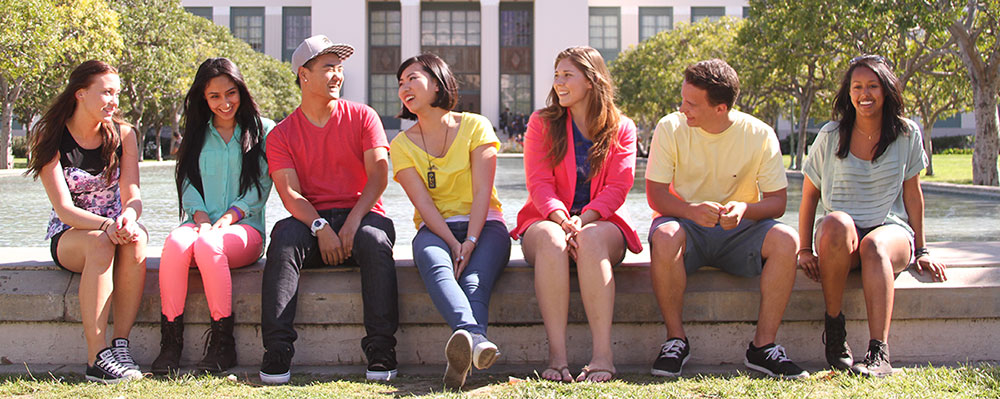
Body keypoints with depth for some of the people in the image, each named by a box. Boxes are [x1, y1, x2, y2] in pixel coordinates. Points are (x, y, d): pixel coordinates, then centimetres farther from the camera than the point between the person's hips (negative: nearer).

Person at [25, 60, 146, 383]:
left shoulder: (123, 134, 1)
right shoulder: (52, 141, -9)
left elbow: (132, 195, -6)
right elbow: (64, 210, -17)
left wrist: (129, 217, -32)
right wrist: (106, 225, -36)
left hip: (112, 228, 3)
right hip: (68, 237, -2)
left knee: (135, 238, -34)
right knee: (100, 242, -38)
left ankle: (121, 344, -33)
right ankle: (97, 358, -38)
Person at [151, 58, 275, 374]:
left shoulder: (263, 131, 10)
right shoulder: (196, 135, 21)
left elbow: (261, 186, 2)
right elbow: (188, 183, 13)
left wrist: (230, 217, -13)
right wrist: (200, 215, -8)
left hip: (244, 227, -3)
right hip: (201, 222, 3)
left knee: (208, 244, -37)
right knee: (176, 242, -34)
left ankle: (223, 343, -28)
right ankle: (170, 342, -29)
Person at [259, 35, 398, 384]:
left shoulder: (362, 117, 9)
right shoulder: (281, 135, 9)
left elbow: (378, 176, -2)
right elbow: (290, 193, -3)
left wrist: (352, 223, -18)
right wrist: (320, 227, -23)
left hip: (361, 214, 0)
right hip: (310, 221, 1)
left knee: (375, 238, -35)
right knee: (284, 238, -32)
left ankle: (381, 349, -35)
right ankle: (276, 352, -34)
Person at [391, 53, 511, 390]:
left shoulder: (475, 126, 4)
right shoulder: (402, 145, 9)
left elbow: (482, 192, -6)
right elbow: (423, 204, -4)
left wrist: (470, 242, -20)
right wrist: (454, 244, -19)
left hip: (484, 225, 0)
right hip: (435, 229, 0)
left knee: (475, 276, -34)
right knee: (432, 260, -37)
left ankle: (461, 360, -59)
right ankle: (476, 339, -63)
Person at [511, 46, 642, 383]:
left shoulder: (621, 128, 8)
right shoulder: (542, 123, 10)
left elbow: (617, 188, -3)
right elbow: (539, 182, -2)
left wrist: (583, 221, -20)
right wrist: (561, 219, -21)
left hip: (601, 222, 0)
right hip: (549, 219, 1)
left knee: (591, 240, -37)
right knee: (550, 239, -37)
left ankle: (603, 354, -42)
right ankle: (557, 355, -42)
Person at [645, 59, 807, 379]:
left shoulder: (759, 134, -7)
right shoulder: (671, 128, -8)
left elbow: (777, 201, -5)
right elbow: (655, 193, -10)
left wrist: (744, 208, -29)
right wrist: (691, 210, -32)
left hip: (739, 231, 1)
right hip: (686, 224, -1)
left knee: (786, 240, -28)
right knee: (664, 237, -36)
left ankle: (763, 345, -17)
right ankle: (676, 339, -18)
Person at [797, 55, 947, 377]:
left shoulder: (907, 135, 8)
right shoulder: (830, 136, 6)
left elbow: (912, 193, 12)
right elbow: (810, 194, 8)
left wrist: (920, 250, 11)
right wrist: (805, 250, 1)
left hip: (892, 230, 0)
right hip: (840, 241, 0)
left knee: (874, 246, -38)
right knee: (837, 223, -38)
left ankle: (879, 353, -48)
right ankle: (833, 327, -26)